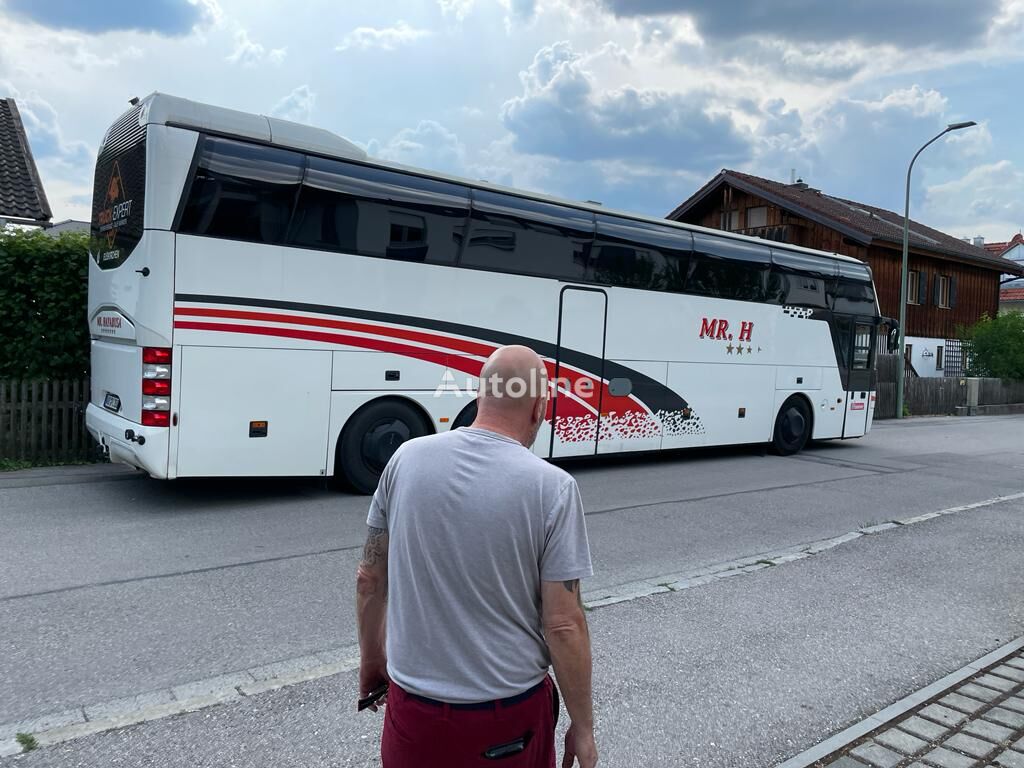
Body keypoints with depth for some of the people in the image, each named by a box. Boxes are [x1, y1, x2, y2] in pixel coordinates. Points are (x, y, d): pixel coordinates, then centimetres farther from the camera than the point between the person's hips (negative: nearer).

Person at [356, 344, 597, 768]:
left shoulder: (408, 458, -7)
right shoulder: (551, 486, -16)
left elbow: (369, 580, 2)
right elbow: (564, 626, -15)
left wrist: (371, 658, 17)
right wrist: (582, 726, -1)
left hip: (414, 706, 3)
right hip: (508, 715, -2)